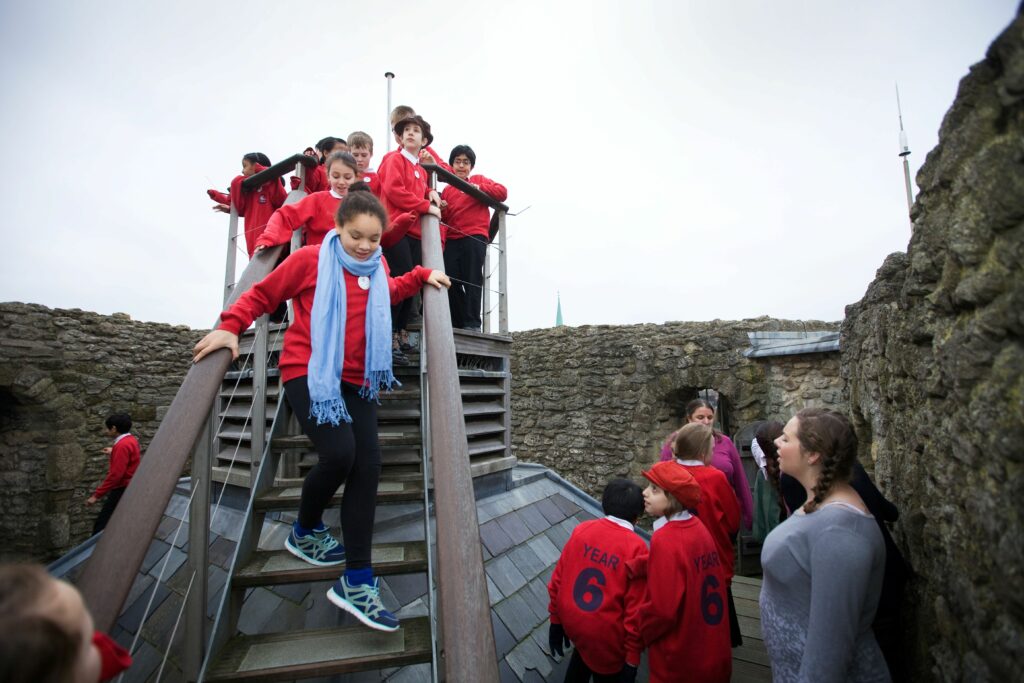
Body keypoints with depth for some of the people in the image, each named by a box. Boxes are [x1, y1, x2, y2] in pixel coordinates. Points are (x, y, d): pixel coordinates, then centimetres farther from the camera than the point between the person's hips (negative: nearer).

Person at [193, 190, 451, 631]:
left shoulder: (378, 270, 12)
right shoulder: (310, 260, -4)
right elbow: (263, 295, 3)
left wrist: (421, 276, 23)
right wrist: (231, 326, -10)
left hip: (355, 380, 5)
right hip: (307, 373, -5)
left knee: (367, 467, -7)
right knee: (339, 453, -22)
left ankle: (356, 581, 3)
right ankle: (305, 532, 14)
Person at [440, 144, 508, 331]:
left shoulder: (480, 180, 13)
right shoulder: (447, 190, 20)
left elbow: (502, 192, 0)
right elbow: (444, 219, 18)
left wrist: (479, 188, -11)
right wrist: (441, 210, -4)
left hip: (475, 238, -4)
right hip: (452, 240, 4)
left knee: (472, 280, -7)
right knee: (452, 281, -2)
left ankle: (472, 324, -6)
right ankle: (457, 323, 5)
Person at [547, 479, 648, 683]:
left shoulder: (582, 529, -8)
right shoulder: (636, 548, -19)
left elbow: (558, 579, -2)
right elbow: (635, 609, -17)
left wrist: (556, 620, 10)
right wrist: (633, 656, -5)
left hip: (573, 622, 4)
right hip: (606, 638, -4)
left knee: (583, 653, 33)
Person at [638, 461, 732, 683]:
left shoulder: (665, 540, -26)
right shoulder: (699, 527, -4)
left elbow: (661, 609, -23)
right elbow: (694, 588, 8)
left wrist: (639, 634, -7)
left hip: (680, 664, -6)